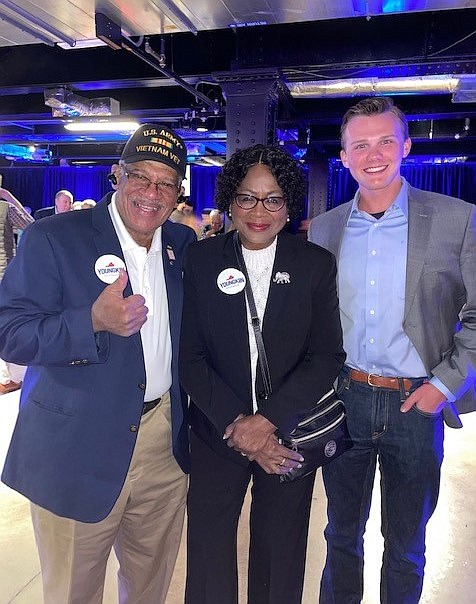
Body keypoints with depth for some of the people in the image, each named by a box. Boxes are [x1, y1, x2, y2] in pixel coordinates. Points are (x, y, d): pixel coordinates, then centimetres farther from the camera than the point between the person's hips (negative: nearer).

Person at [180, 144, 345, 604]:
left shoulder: (317, 265, -4)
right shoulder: (200, 260, -4)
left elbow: (327, 356, -7)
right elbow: (190, 356, -6)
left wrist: (268, 420, -16)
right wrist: (235, 424, -14)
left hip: (290, 437, 0)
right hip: (216, 436, 0)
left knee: (280, 562, 20)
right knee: (208, 560, 17)